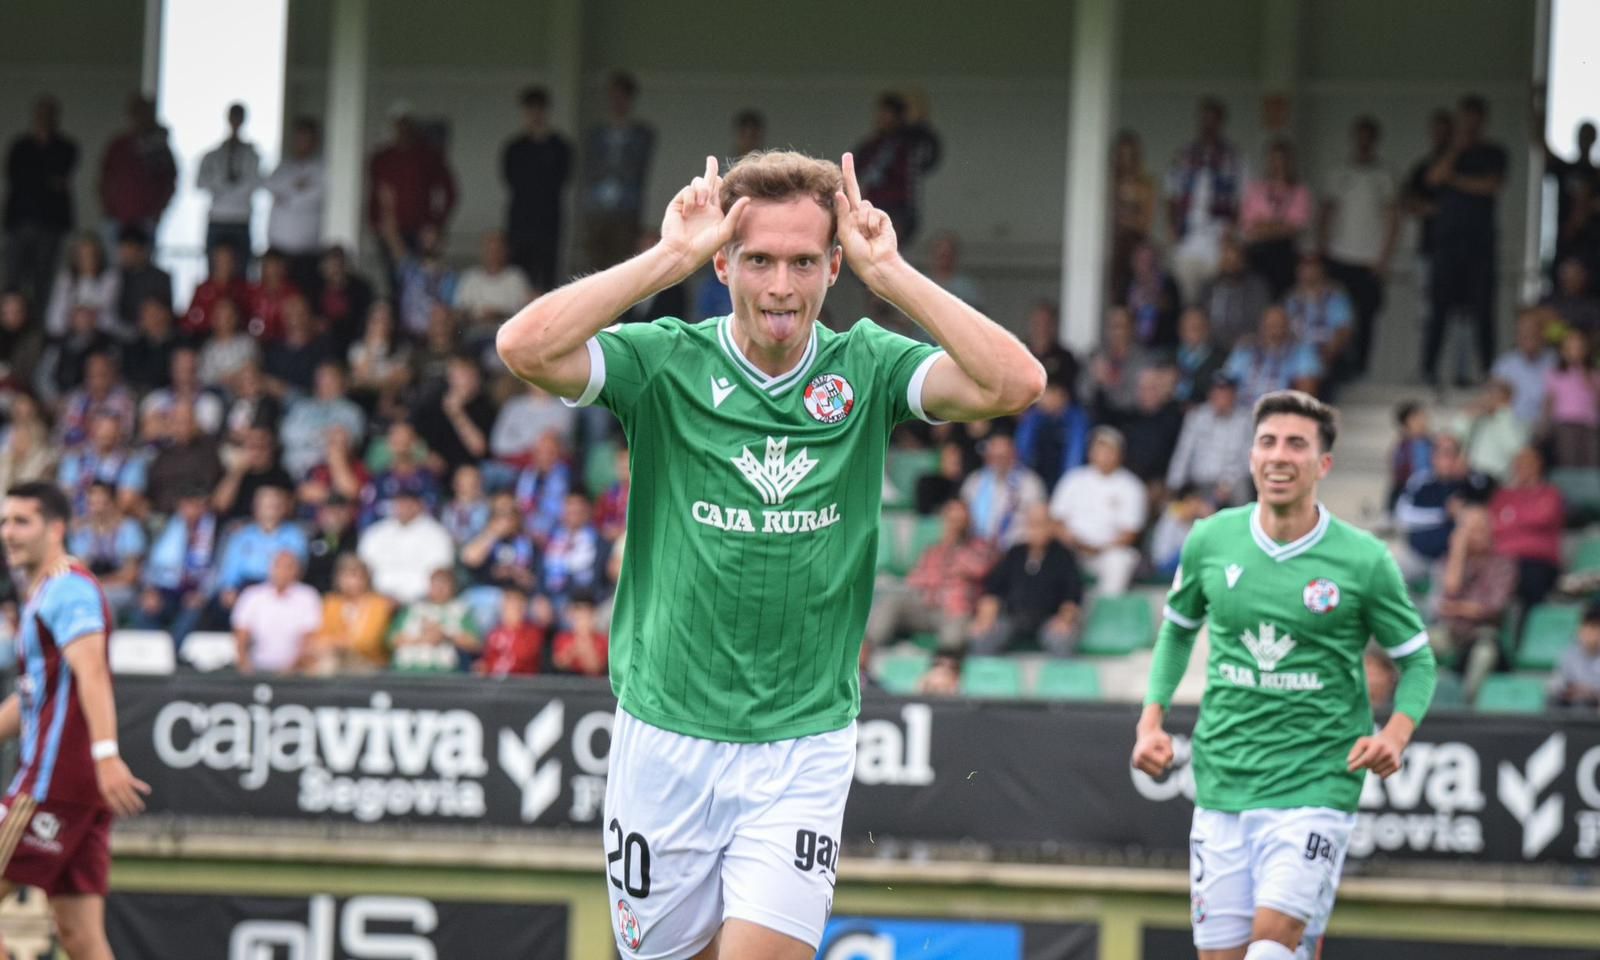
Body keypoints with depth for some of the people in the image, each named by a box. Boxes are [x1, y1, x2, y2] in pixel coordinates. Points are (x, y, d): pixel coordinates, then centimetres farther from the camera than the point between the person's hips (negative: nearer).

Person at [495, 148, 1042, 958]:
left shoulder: (866, 370, 0)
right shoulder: (665, 363, -4)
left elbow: (1015, 383, -16)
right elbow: (526, 346, -21)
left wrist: (890, 272, -15)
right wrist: (671, 256, -18)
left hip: (803, 740, 0)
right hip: (665, 732, 1)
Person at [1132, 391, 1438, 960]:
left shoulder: (1363, 561, -5)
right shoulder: (1211, 541, 3)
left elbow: (1417, 659, 6)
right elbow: (1178, 628, 21)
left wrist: (1395, 734, -12)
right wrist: (1152, 719, 9)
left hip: (1315, 786, -4)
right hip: (1222, 787, 4)